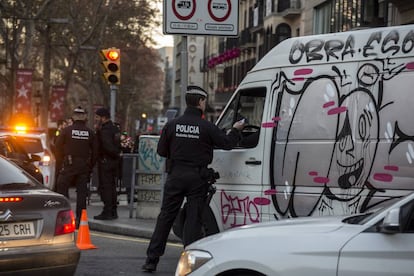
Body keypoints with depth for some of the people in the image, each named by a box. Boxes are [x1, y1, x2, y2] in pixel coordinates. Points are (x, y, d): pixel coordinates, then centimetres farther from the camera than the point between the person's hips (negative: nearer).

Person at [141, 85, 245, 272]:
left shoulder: (173, 124, 0)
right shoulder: (206, 127, -8)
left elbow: (161, 151, 5)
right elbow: (227, 143, -2)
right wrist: (235, 130, 16)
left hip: (176, 175, 2)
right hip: (197, 178, -2)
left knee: (165, 216, 8)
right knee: (193, 219, 3)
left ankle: (151, 260, 8)